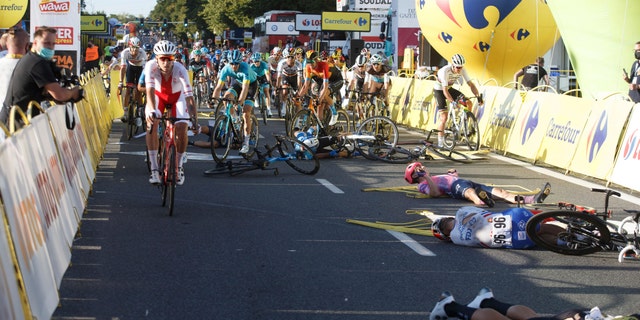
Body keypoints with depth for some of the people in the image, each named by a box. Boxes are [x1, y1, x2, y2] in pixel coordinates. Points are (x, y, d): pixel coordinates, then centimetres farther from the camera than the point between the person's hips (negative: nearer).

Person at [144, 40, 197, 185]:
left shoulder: (180, 70, -35)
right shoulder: (151, 66, -33)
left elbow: (189, 96, -39)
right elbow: (150, 90, -42)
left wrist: (195, 119, -49)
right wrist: (152, 111, -59)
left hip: (177, 96, -1)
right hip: (158, 95, 1)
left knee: (182, 130, -18)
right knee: (151, 124, -24)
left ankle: (179, 165, 8)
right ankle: (154, 169, -16)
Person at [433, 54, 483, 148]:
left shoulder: (462, 70, -18)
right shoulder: (445, 71, -34)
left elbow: (470, 84, -16)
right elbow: (445, 90, -36)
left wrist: (478, 96, -30)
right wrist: (453, 102, -47)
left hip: (450, 88, 6)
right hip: (439, 90, -6)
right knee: (444, 116, -16)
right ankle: (440, 142, -7)